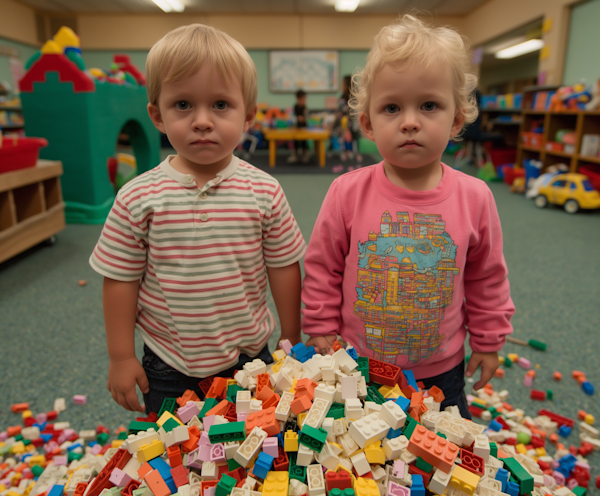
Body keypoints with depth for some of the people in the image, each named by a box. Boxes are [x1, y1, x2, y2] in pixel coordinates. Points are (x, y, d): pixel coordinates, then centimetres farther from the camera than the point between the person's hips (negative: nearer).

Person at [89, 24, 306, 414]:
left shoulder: (265, 192, -12)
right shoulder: (138, 198, -13)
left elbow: (284, 269, -4)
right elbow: (121, 279, -5)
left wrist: (293, 343, 3)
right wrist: (121, 357, -1)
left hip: (250, 359, 1)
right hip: (167, 370, 0)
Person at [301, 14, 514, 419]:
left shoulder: (474, 197, -12)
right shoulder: (347, 192, -16)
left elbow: (487, 278, 2)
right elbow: (322, 268, -5)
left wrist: (488, 341, 9)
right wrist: (321, 331, -1)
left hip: (441, 371, 1)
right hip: (357, 367, 0)